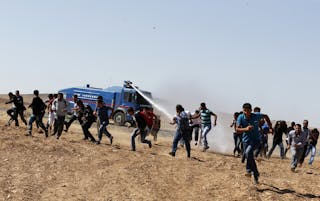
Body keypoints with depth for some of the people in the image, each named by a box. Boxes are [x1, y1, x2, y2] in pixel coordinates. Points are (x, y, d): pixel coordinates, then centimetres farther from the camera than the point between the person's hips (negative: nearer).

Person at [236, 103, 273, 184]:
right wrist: (245, 129, -38)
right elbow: (237, 130, -21)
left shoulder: (256, 116, -13)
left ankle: (249, 170, -17)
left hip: (255, 139, -3)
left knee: (248, 152, -30)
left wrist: (270, 127, 8)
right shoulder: (240, 117, -12)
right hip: (246, 140, 3)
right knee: (250, 157, 8)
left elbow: (265, 116, 8)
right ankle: (256, 175, 27)